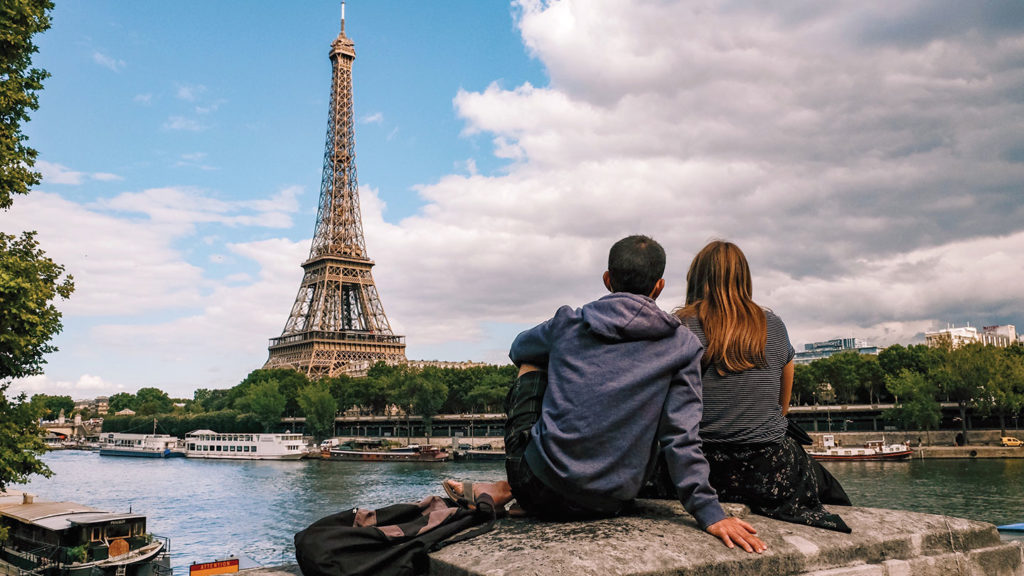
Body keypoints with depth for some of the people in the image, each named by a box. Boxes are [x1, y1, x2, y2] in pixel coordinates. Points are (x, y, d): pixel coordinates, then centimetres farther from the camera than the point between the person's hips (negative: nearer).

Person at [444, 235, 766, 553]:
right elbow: (680, 438, -8)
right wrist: (710, 513, -6)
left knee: (532, 365, 21)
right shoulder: (683, 346, -1)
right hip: (610, 504, 1)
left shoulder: (568, 324, 1)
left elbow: (518, 350, 23)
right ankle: (504, 491, 23)